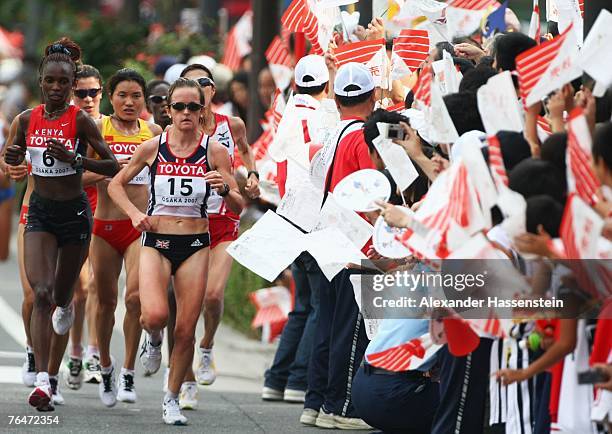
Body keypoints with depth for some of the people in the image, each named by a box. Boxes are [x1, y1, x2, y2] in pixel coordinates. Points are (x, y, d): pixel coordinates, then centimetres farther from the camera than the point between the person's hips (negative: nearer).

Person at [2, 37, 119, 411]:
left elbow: (113, 167, -11)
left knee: (61, 294, 14)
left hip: (75, 212, -1)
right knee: (41, 293, -15)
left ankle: (66, 306, 55)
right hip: (40, 212, 1)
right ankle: (42, 380, -19)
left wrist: (74, 158, -25)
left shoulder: (80, 120, -11)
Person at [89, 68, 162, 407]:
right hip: (105, 225, 0)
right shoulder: (98, 128, 0)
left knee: (136, 296, -16)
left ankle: (127, 372, -5)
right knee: (106, 300, 10)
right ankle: (105, 367, 30)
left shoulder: (153, 132, 7)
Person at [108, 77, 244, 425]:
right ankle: (154, 339, 14)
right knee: (155, 314, -24)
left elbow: (239, 206, -1)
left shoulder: (214, 151, -2)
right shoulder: (152, 148, 0)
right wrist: (134, 213, -2)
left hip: (195, 245, 1)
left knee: (186, 330, 0)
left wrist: (225, 189, -22)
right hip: (157, 242, 0)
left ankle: (172, 399, 18)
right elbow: (116, 184, 14)